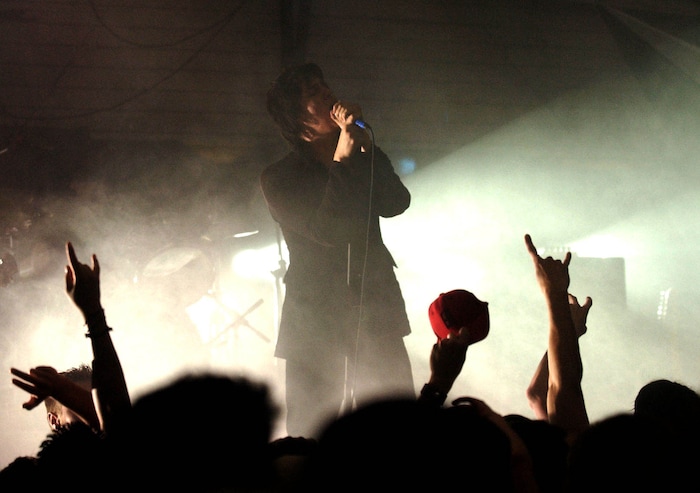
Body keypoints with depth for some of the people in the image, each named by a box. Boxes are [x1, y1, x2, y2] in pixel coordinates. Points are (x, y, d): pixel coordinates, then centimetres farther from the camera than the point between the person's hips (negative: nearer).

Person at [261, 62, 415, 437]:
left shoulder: (365, 160, 13)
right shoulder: (278, 178, -1)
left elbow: (396, 204, -4)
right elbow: (325, 231, -14)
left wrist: (366, 147, -10)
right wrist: (342, 160, -16)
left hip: (376, 307, 3)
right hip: (314, 316, -3)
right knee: (312, 432, -1)